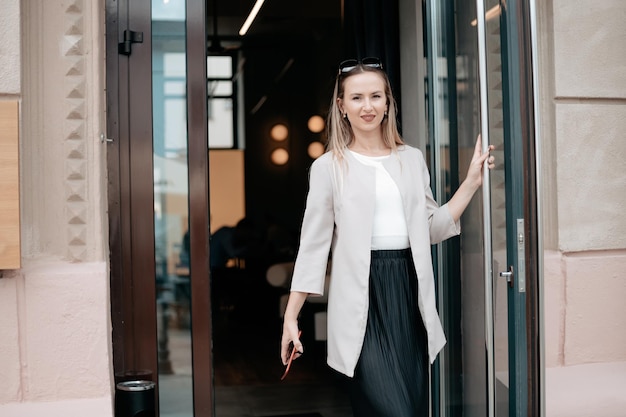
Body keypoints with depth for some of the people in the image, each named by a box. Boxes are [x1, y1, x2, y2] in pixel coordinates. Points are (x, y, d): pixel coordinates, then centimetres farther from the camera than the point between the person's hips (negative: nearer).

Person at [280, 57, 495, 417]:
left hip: (409, 292, 4)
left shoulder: (412, 159, 12)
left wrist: (472, 183, 8)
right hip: (362, 297, -4)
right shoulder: (329, 167, 1)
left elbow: (432, 229, 15)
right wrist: (291, 316, -4)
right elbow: (314, 244, 0)